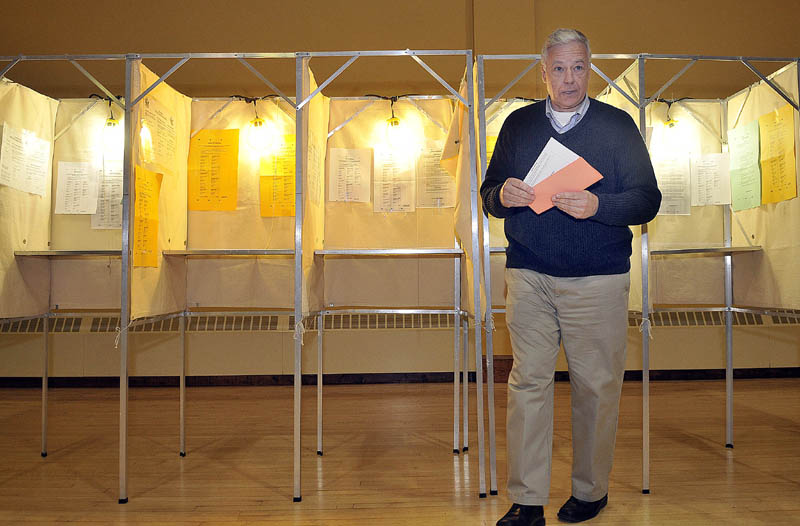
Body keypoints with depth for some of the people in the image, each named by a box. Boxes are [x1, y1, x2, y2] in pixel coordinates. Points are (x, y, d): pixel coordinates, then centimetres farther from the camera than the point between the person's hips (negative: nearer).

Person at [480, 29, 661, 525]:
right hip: (528, 275, 2)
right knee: (528, 382, 0)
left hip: (598, 280, -1)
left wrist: (597, 205, -16)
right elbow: (489, 192, 14)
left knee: (597, 386, 4)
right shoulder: (518, 124, 13)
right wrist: (503, 196, -10)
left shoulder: (618, 125, 7)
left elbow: (647, 200, 2)